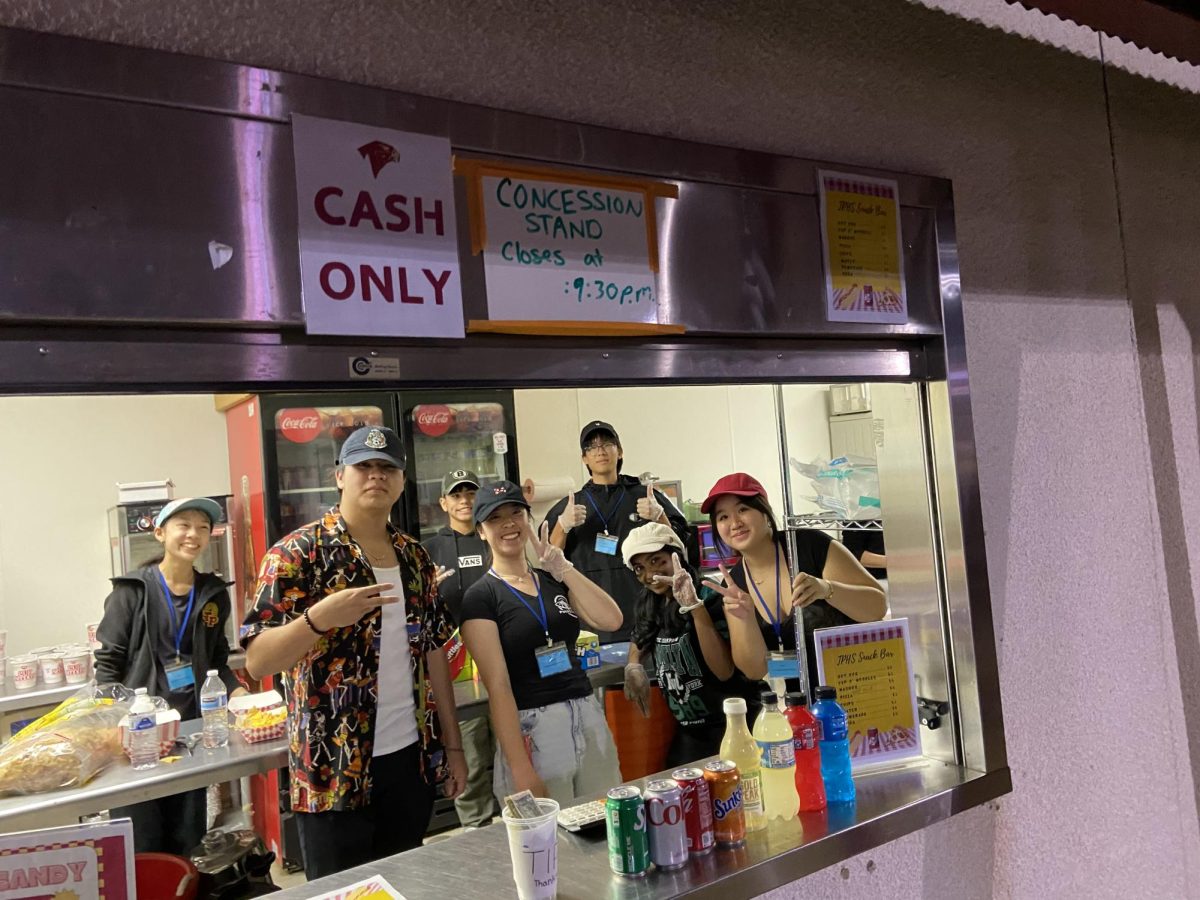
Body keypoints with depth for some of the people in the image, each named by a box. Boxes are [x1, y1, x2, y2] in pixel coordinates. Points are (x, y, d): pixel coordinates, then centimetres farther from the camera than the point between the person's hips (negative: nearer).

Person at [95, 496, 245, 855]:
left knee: (189, 841, 11)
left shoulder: (214, 593, 7)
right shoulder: (132, 591, -5)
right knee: (141, 846, 3)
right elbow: (107, 663, -5)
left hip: (192, 724, 4)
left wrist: (235, 690, -2)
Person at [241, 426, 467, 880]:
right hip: (333, 769, -5)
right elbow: (257, 662, -13)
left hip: (412, 759, 5)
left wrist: (452, 744, 11)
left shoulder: (415, 557, 7)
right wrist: (319, 618, -31)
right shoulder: (297, 553, -10)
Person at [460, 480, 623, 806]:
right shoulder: (480, 597, -6)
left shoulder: (555, 582, 11)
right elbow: (498, 685, -13)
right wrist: (521, 769, -17)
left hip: (589, 718, 5)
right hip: (530, 730, -5)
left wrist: (563, 568, -7)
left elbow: (611, 620, -3)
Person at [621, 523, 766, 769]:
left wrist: (694, 606, -31)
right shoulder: (652, 605, 0)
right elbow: (640, 641, 21)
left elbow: (725, 671, -27)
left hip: (734, 727, -6)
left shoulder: (711, 598, -18)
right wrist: (633, 667, -2)